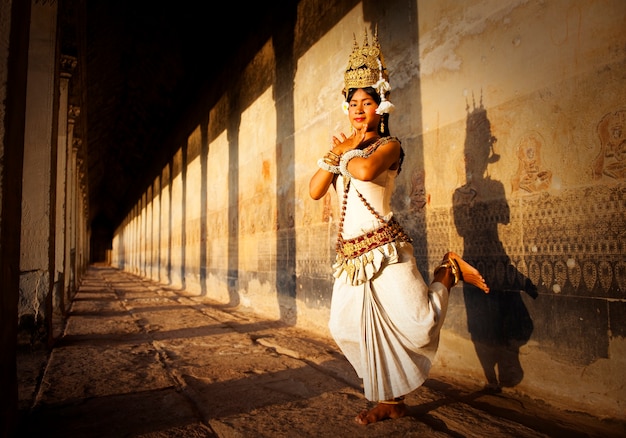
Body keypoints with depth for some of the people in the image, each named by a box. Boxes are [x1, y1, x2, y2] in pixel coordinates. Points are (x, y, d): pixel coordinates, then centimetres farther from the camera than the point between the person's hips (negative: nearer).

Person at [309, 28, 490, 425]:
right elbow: (315, 191, 5)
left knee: (416, 326, -9)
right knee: (348, 327, 6)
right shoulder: (345, 149, 16)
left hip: (385, 248, -6)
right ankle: (391, 400, 24)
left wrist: (345, 152, -6)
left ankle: (448, 273, 20)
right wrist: (335, 153, -4)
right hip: (351, 254, 7)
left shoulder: (389, 146, -2)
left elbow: (365, 170, -26)